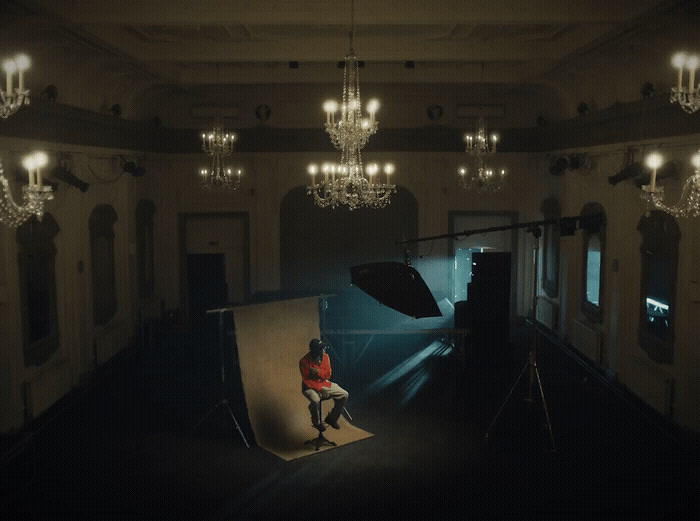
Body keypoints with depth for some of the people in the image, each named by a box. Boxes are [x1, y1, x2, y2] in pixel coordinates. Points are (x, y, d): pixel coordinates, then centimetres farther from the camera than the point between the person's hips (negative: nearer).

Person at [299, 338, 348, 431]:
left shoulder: (325, 356, -2)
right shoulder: (304, 362, -18)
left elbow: (328, 374, -1)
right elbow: (307, 381, -17)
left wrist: (318, 371, -22)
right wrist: (320, 389, -25)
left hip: (324, 383, 6)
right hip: (310, 386, -6)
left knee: (344, 394, -7)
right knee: (315, 400, -37)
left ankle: (331, 418, 10)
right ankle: (317, 423, -6)